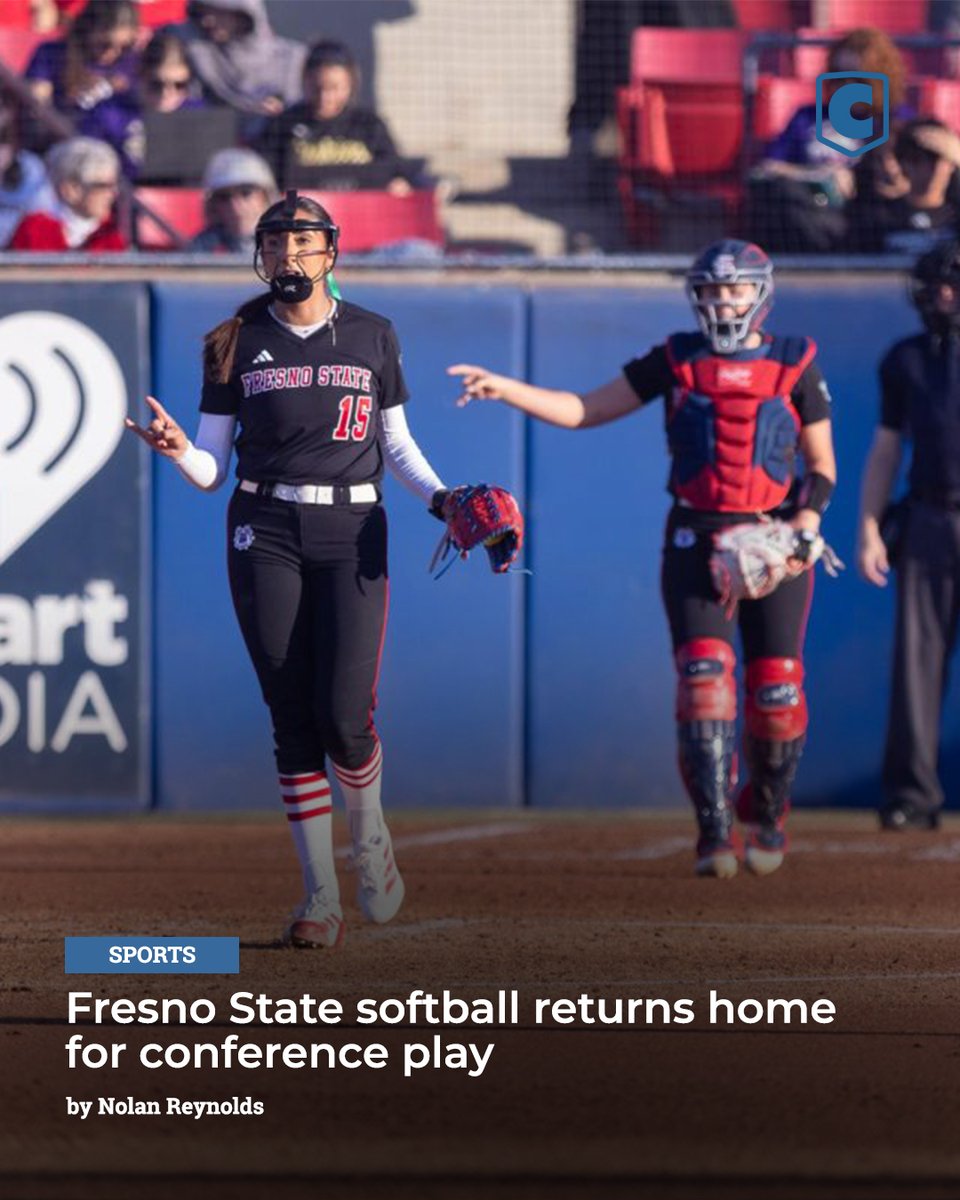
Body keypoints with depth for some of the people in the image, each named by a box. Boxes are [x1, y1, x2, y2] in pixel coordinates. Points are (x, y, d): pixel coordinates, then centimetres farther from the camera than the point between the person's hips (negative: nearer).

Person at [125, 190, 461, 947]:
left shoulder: (373, 336, 7)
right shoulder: (237, 345, 5)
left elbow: (397, 444, 14)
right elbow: (211, 469, 4)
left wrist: (439, 497, -4)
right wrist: (177, 450, -18)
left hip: (353, 533, 0)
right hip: (267, 536, 0)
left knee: (345, 714, -12)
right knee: (292, 716, -2)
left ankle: (370, 832, 20)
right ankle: (321, 899, 4)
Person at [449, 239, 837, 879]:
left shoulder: (795, 365, 4)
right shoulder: (677, 361, 6)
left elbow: (823, 464, 9)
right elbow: (584, 410, 5)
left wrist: (809, 517, -11)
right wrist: (504, 389, -8)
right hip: (695, 539, 0)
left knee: (776, 687, 0)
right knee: (705, 672, -15)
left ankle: (768, 818, 24)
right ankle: (715, 832, -16)